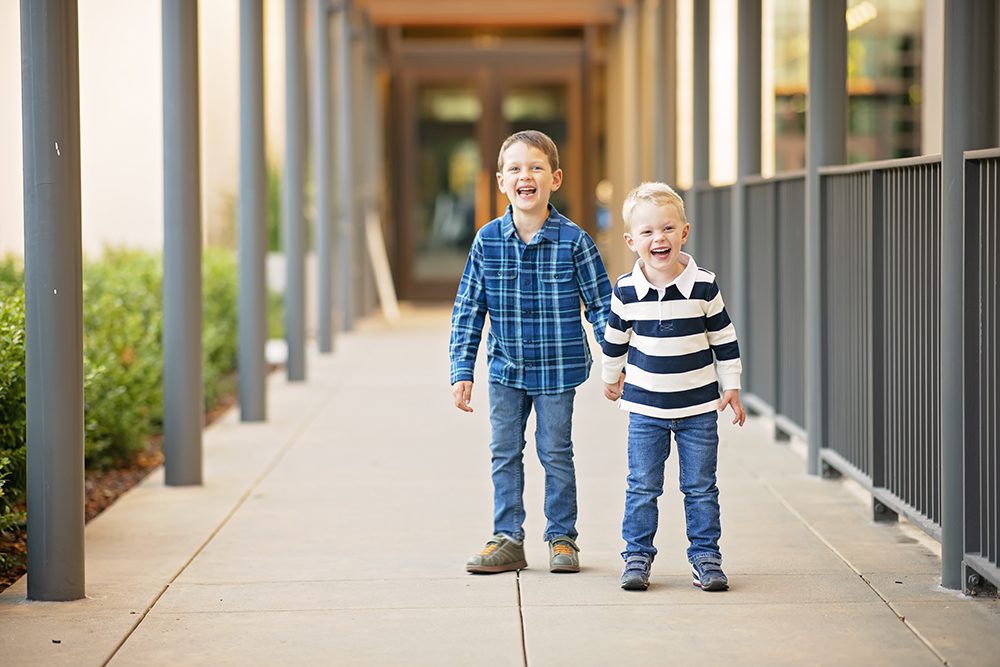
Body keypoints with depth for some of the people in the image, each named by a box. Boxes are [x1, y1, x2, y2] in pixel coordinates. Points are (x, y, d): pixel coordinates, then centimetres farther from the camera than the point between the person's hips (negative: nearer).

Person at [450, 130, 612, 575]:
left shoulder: (573, 240, -11)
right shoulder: (487, 241, -5)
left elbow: (600, 304, -3)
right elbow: (468, 309, 1)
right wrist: (462, 371, -1)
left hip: (558, 369, -3)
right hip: (505, 369, 3)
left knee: (555, 454, 7)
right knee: (504, 453, 8)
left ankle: (562, 538, 21)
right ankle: (507, 540, 19)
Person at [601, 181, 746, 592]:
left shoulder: (704, 286, -9)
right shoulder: (626, 291, -7)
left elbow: (725, 339, 1)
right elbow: (615, 340, 11)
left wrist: (732, 388, 3)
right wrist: (611, 377, 23)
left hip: (699, 407, 0)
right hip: (645, 407, 1)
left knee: (701, 488, 6)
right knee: (642, 488, 5)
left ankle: (706, 555, 15)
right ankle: (637, 555, 14)